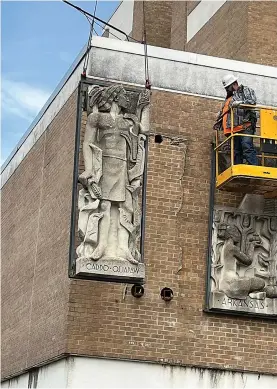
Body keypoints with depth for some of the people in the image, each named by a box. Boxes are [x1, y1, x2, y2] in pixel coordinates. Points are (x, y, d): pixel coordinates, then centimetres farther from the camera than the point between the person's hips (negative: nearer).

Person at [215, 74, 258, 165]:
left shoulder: (246, 90, 14)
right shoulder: (229, 98, 34)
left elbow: (253, 101, -4)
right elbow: (223, 113, 35)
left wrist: (241, 103, -18)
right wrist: (218, 123, 20)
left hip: (245, 127, -7)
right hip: (233, 129, 7)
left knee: (247, 147, -21)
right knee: (236, 152, 0)